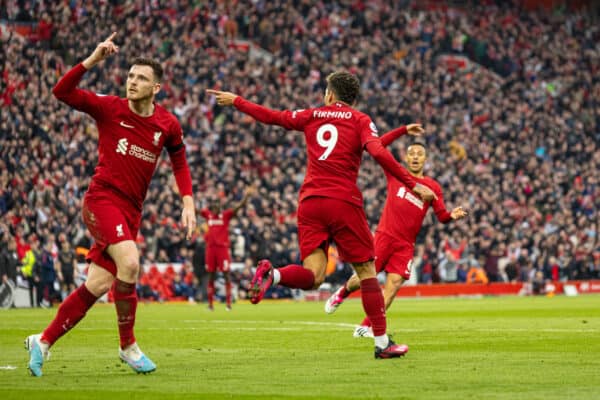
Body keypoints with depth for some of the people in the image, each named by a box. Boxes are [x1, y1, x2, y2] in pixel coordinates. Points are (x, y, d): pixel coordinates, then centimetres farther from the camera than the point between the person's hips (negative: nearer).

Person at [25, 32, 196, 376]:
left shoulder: (167, 125, 5)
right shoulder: (109, 108, -5)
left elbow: (180, 163, 19)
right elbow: (62, 92, -13)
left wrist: (188, 203, 8)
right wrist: (92, 61, -24)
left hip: (131, 211, 5)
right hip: (103, 199, -5)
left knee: (98, 285, 1)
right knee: (129, 263, -26)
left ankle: (43, 342, 15)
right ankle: (128, 345, -10)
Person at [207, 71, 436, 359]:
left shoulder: (312, 116, 14)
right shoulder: (360, 121, 4)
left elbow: (270, 116, 21)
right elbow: (378, 153, -12)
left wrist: (235, 101, 36)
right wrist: (412, 184, -12)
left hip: (309, 201, 3)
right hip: (343, 202, -3)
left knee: (312, 277, -1)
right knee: (367, 271, 5)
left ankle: (271, 274, -30)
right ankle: (382, 343, 3)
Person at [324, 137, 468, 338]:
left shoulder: (433, 187, 9)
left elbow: (441, 216, 5)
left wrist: (452, 215, -17)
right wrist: (404, 130, 1)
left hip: (405, 244, 2)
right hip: (384, 236, -2)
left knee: (394, 284, -9)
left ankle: (365, 327, -3)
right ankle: (342, 293, 32)